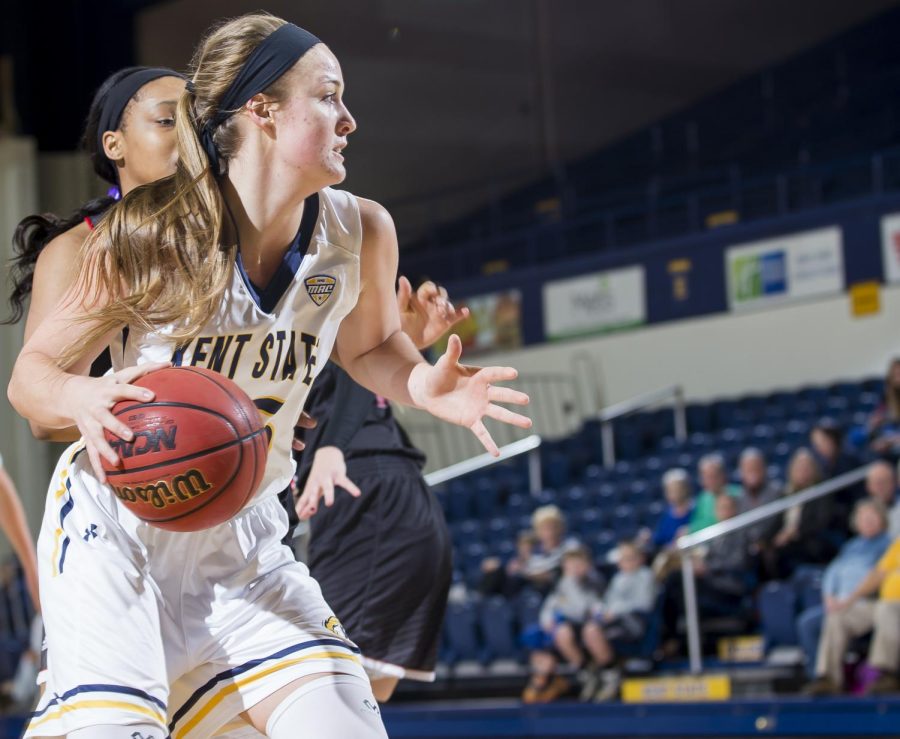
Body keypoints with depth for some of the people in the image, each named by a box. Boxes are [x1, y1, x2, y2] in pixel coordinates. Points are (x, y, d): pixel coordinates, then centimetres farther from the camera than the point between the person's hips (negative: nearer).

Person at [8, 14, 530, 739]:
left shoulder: (361, 232, -8)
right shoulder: (150, 237, -18)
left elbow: (369, 345, 13)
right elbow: (31, 373, -9)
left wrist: (423, 385, -10)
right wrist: (82, 397, -33)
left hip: (241, 535, 4)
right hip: (116, 522, -4)